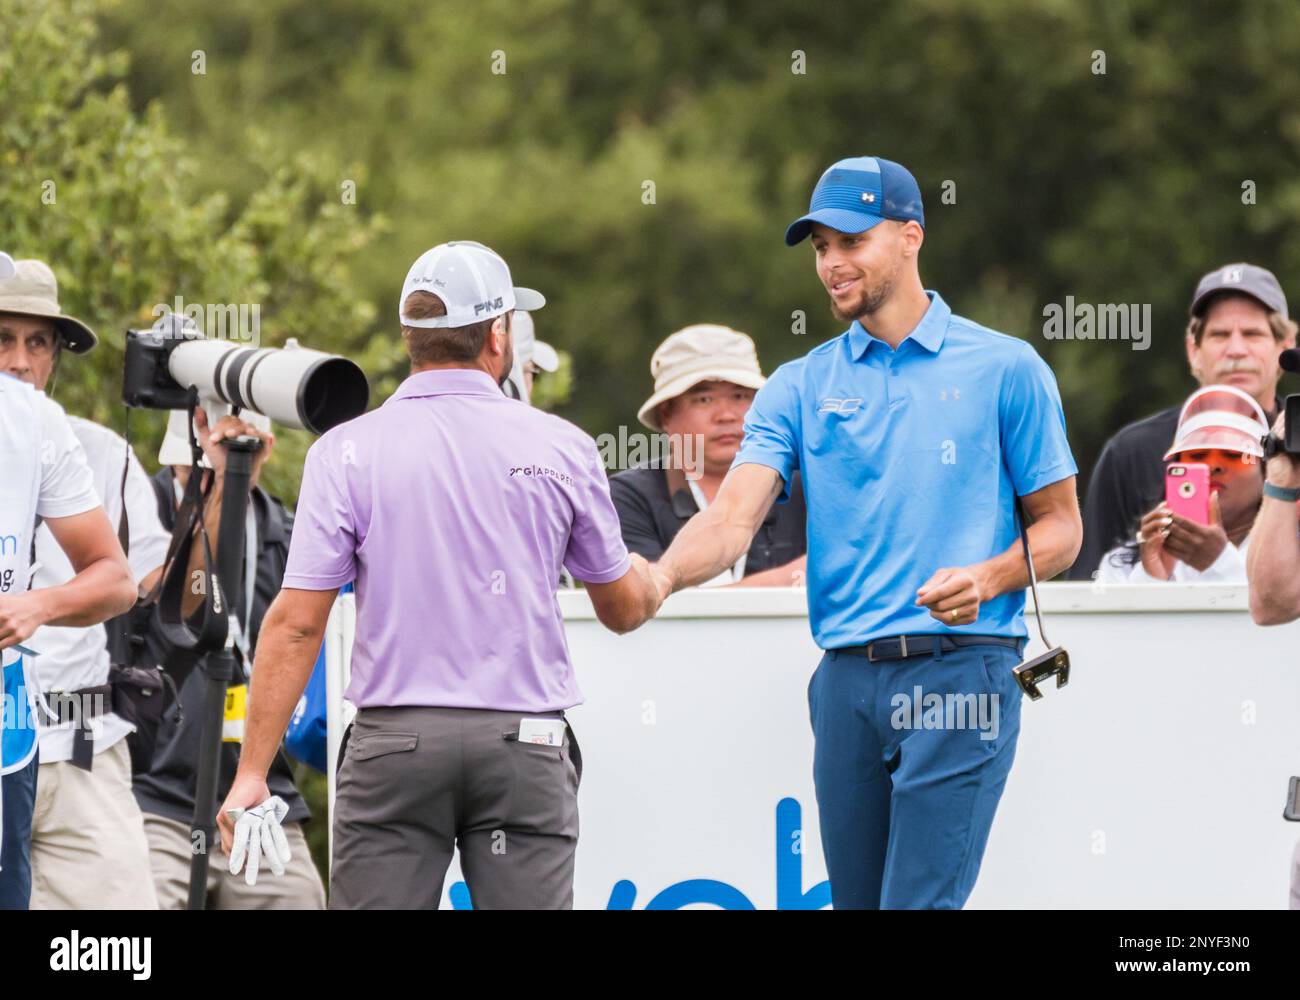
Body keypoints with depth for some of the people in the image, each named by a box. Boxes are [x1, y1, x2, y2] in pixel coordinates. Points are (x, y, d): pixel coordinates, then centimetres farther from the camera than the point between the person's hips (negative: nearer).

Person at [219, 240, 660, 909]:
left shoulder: (347, 452, -1)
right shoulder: (562, 448, 3)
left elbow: (296, 622, -5)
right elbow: (625, 608, 16)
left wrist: (252, 771, -1)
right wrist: (654, 580, 41)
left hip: (394, 745, -1)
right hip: (526, 746, 1)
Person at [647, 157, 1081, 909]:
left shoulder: (1004, 369, 4)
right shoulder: (801, 388, 12)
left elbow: (1060, 526, 6)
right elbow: (736, 514, 0)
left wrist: (986, 578, -14)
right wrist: (663, 575, -21)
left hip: (959, 669, -4)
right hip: (847, 678, 4)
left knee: (921, 899, -14)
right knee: (855, 900, 6)